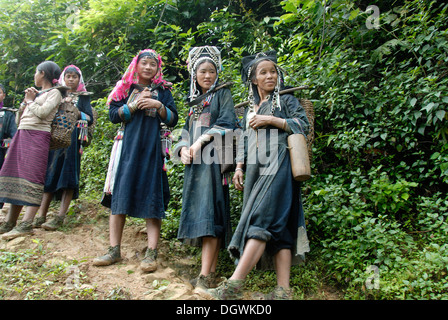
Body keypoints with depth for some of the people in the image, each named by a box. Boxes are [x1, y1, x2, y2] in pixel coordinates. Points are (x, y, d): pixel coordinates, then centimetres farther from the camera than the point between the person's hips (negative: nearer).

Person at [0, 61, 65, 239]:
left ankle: (26, 224, -20)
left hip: (38, 136, -9)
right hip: (22, 135, 9)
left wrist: (30, 101, -1)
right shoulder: (37, 93, 24)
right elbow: (19, 119, 24)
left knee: (31, 177, -15)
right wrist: (25, 101, 12)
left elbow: (42, 112, -17)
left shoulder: (54, 93, 1)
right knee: (15, 175, 4)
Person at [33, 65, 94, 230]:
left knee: (68, 175, -10)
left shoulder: (83, 97, 12)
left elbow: (90, 119, 2)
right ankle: (41, 216, -3)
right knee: (50, 174, -3)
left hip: (73, 137, -3)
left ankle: (60, 217, -12)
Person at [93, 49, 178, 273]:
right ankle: (114, 250, 9)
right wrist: (134, 105, -9)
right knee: (119, 196, 0)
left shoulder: (162, 90, 11)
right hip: (128, 147, 2)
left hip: (152, 150, -1)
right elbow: (113, 115, 3)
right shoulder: (126, 88, 12)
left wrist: (159, 105, -10)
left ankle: (151, 252, -3)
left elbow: (173, 120, 6)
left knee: (151, 199, -5)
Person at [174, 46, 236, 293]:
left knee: (208, 212, -15)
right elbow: (187, 131, 21)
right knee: (200, 213, 3)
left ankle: (205, 275, -16)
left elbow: (226, 124, -7)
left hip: (213, 159, -7)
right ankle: (211, 269, 8)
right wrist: (183, 149, 1)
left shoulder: (223, 94, 6)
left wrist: (202, 141, -13)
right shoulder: (195, 101, 24)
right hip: (194, 162, 7)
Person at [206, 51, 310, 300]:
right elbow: (244, 142, 25)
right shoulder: (250, 110, 26)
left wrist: (270, 120, -6)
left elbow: (304, 124, -1)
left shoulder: (285, 100, 11)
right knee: (277, 225, -2)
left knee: (262, 219, -19)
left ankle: (235, 283, -25)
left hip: (277, 166, -6)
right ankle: (283, 290, -5)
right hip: (256, 170, 6)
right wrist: (239, 168, 12)